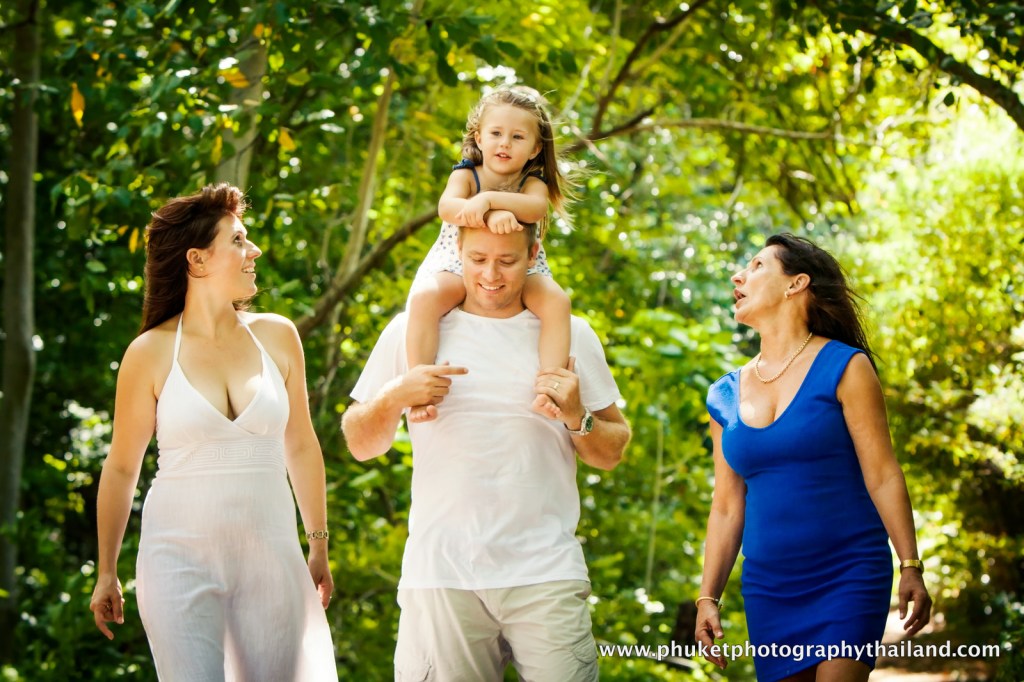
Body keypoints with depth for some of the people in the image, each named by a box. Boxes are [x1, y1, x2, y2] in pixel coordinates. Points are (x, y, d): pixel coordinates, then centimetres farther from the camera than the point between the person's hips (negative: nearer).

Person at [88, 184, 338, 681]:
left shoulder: (276, 337, 5)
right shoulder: (151, 353, -3)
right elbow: (121, 467, 5)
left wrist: (318, 545, 18)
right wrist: (106, 573, 9)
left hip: (271, 558, 3)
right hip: (180, 559, -3)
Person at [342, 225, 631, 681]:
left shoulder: (570, 335, 9)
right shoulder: (412, 330, 6)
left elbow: (611, 454, 13)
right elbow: (360, 446, 8)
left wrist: (577, 417, -7)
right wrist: (394, 397, -11)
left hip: (546, 576, 0)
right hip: (440, 575, 0)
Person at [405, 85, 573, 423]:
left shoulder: (533, 184, -3)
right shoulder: (466, 175, -3)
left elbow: (536, 208, -30)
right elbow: (447, 207, -28)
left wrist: (488, 199, -45)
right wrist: (491, 215, -46)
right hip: (456, 269, -1)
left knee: (557, 301, -29)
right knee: (424, 298, -33)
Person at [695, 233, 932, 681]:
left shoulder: (843, 368, -3)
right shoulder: (726, 396, 10)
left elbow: (882, 476, -7)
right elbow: (727, 508, 12)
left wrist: (910, 567, -13)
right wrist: (707, 597, 8)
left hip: (848, 576, -4)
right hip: (769, 589, 5)